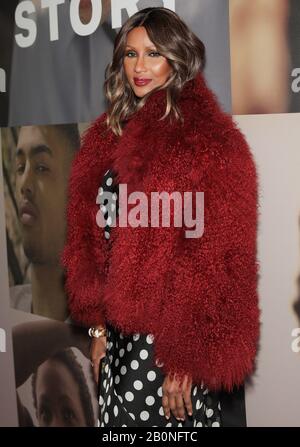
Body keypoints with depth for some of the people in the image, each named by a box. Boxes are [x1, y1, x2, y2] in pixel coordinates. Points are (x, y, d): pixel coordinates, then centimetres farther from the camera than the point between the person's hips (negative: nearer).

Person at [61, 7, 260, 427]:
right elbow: (91, 241, 11)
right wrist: (99, 328, 8)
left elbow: (217, 260, -14)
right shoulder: (109, 136, 9)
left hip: (172, 345, -6)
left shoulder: (210, 141, -11)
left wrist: (186, 358, -15)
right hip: (119, 338, 6)